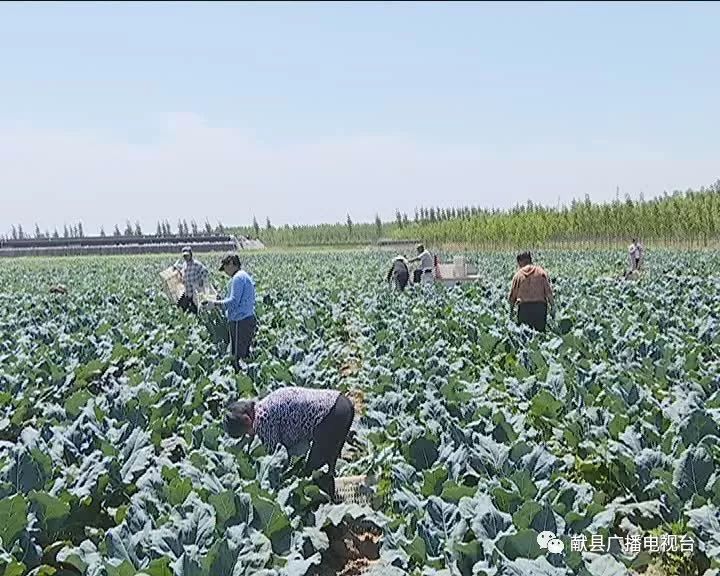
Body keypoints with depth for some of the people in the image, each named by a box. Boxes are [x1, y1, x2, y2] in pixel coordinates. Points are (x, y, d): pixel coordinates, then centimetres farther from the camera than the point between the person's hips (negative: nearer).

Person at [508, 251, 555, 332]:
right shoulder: (541, 272, 5)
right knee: (540, 331, 5)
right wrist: (552, 305, 4)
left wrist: (511, 309, 21)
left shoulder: (518, 274, 4)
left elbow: (513, 294, 9)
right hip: (540, 305, 1)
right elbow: (548, 290, 0)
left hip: (524, 307, 0)